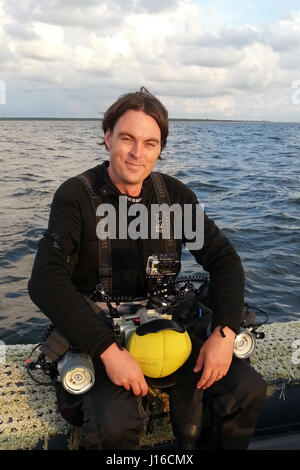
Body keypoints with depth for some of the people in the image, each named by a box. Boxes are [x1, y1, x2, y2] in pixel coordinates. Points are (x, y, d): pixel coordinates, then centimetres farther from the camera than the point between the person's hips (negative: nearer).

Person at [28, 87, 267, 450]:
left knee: (248, 390, -9)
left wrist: (225, 331, -14)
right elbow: (46, 282, -22)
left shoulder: (175, 195, 1)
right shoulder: (75, 196, -12)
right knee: (116, 425, -31)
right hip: (98, 334, -4)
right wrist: (109, 350, -30)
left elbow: (223, 258, 2)